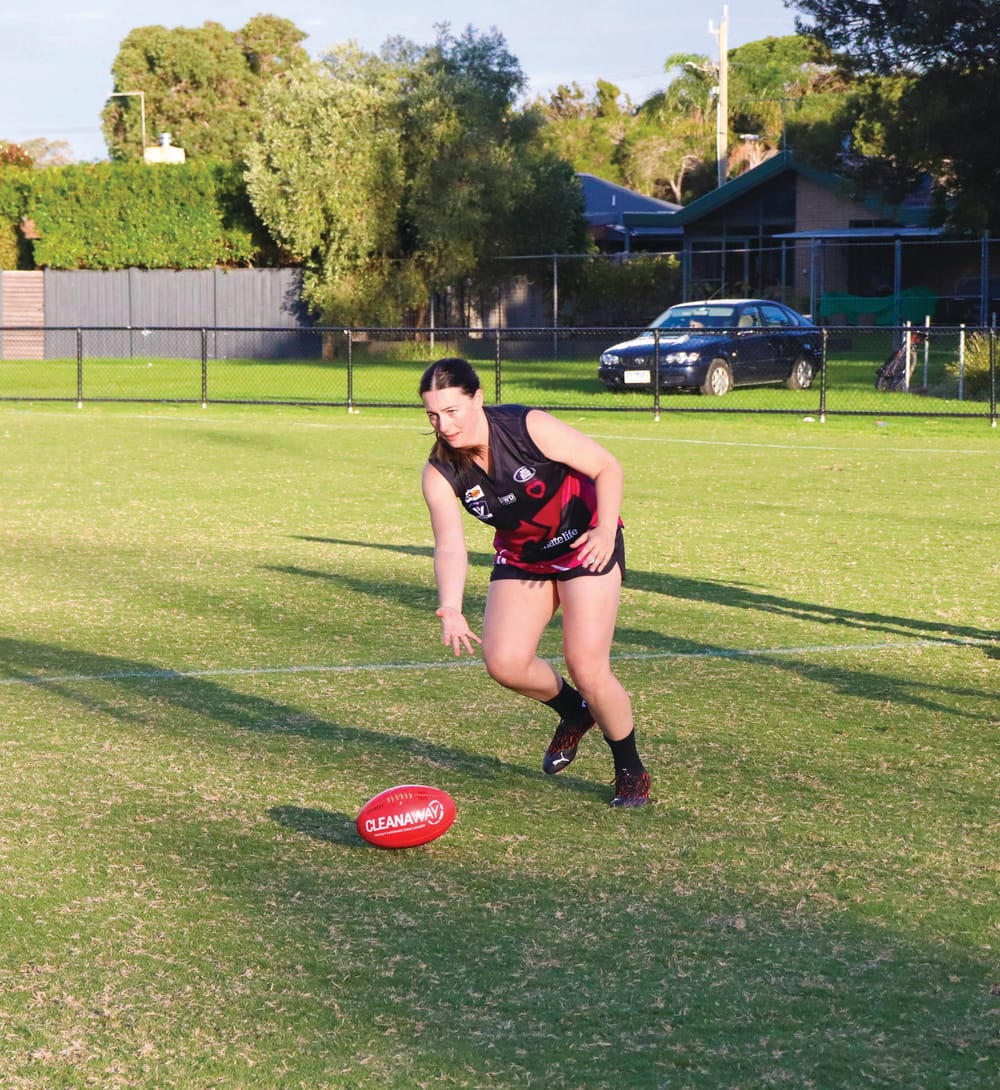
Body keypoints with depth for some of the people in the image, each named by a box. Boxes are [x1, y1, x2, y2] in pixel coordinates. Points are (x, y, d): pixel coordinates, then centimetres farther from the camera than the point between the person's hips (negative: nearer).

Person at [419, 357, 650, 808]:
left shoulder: (530, 428, -27)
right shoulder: (440, 473, -15)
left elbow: (607, 466, -17)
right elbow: (450, 547, -20)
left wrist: (606, 531, -32)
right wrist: (451, 610, -37)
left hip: (586, 544, -5)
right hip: (522, 557, 5)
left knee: (587, 666, -13)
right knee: (503, 662, -11)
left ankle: (631, 772, 10)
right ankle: (573, 712, 22)